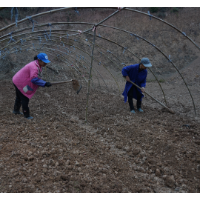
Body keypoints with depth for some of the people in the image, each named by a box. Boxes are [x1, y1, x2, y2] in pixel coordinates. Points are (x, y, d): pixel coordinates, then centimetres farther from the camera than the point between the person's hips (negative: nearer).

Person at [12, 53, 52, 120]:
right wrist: (45, 83, -42)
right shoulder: (34, 67, -32)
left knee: (19, 97, 26)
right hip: (20, 83, -10)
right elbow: (34, 79, -40)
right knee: (25, 99, -3)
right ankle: (26, 115, 9)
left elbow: (37, 77, 8)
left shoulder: (38, 65, 0)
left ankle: (16, 110, 44)